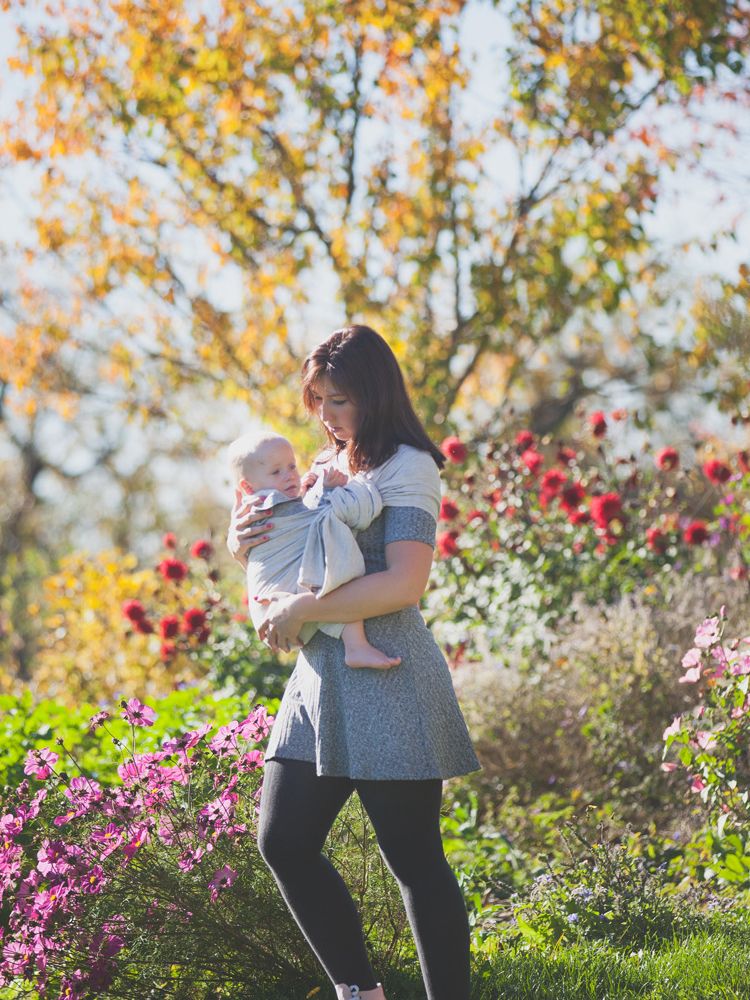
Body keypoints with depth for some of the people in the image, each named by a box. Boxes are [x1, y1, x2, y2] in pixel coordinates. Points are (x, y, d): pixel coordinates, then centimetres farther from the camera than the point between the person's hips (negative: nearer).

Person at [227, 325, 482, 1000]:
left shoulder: (407, 467, -9)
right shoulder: (325, 467, 16)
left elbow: (405, 583, -20)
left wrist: (302, 610, -18)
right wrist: (242, 541, 4)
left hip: (386, 682, -8)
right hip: (321, 677, 8)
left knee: (414, 859, -3)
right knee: (283, 841, 5)